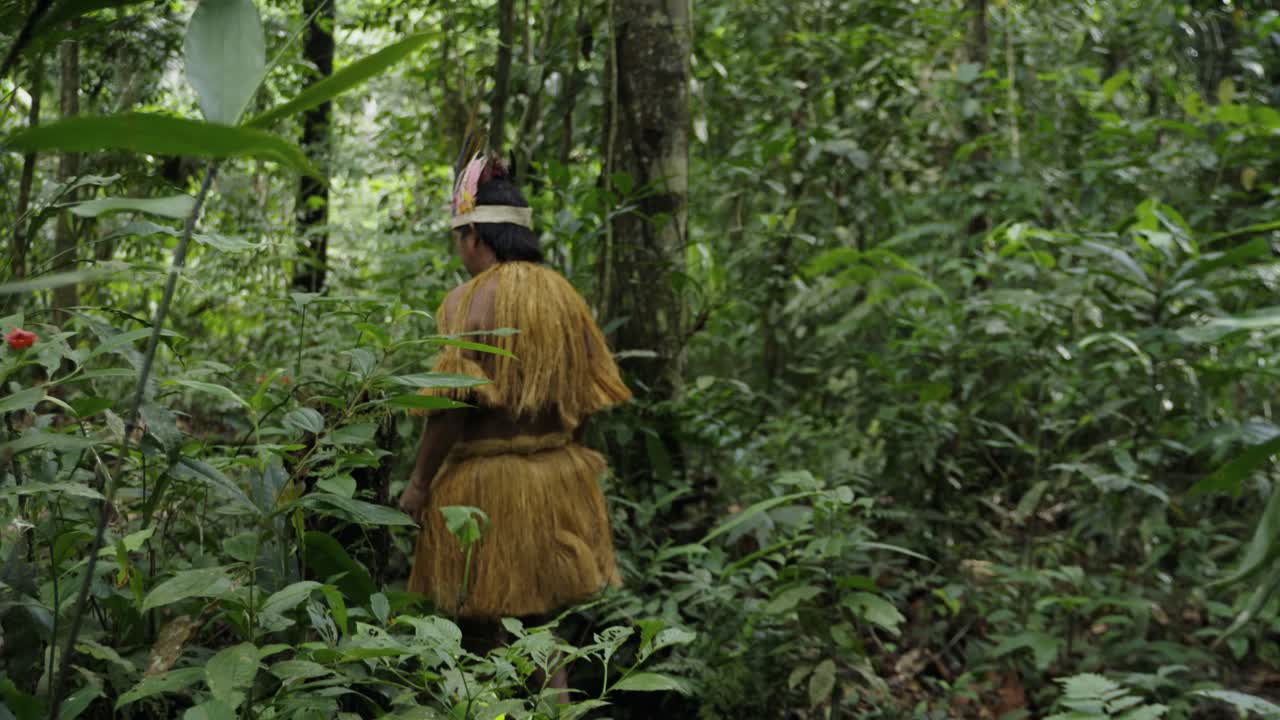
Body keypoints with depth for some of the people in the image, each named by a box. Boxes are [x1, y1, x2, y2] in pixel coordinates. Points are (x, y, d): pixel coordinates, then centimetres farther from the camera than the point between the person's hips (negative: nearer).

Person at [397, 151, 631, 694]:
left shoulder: (469, 302, -13)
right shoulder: (564, 295, 6)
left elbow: (452, 406, -18)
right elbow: (587, 397, 8)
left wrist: (419, 483, -9)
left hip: (485, 482, -6)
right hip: (555, 480, 6)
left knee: (475, 631, 8)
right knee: (538, 628, 17)